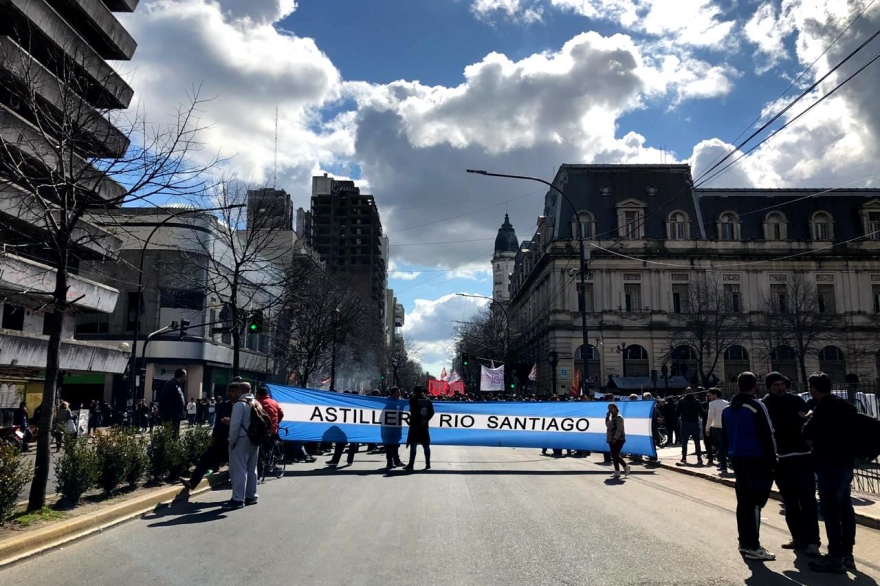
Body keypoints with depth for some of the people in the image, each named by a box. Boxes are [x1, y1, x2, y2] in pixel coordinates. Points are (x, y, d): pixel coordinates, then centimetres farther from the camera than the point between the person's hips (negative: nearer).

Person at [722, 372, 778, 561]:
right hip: (756, 459, -7)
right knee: (755, 502, -5)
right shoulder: (756, 406, -12)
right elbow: (766, 437, -14)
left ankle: (744, 542, 20)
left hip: (737, 459, 7)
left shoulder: (728, 409, 11)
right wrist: (771, 462, -10)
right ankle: (752, 547, -4)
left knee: (742, 501, 14)